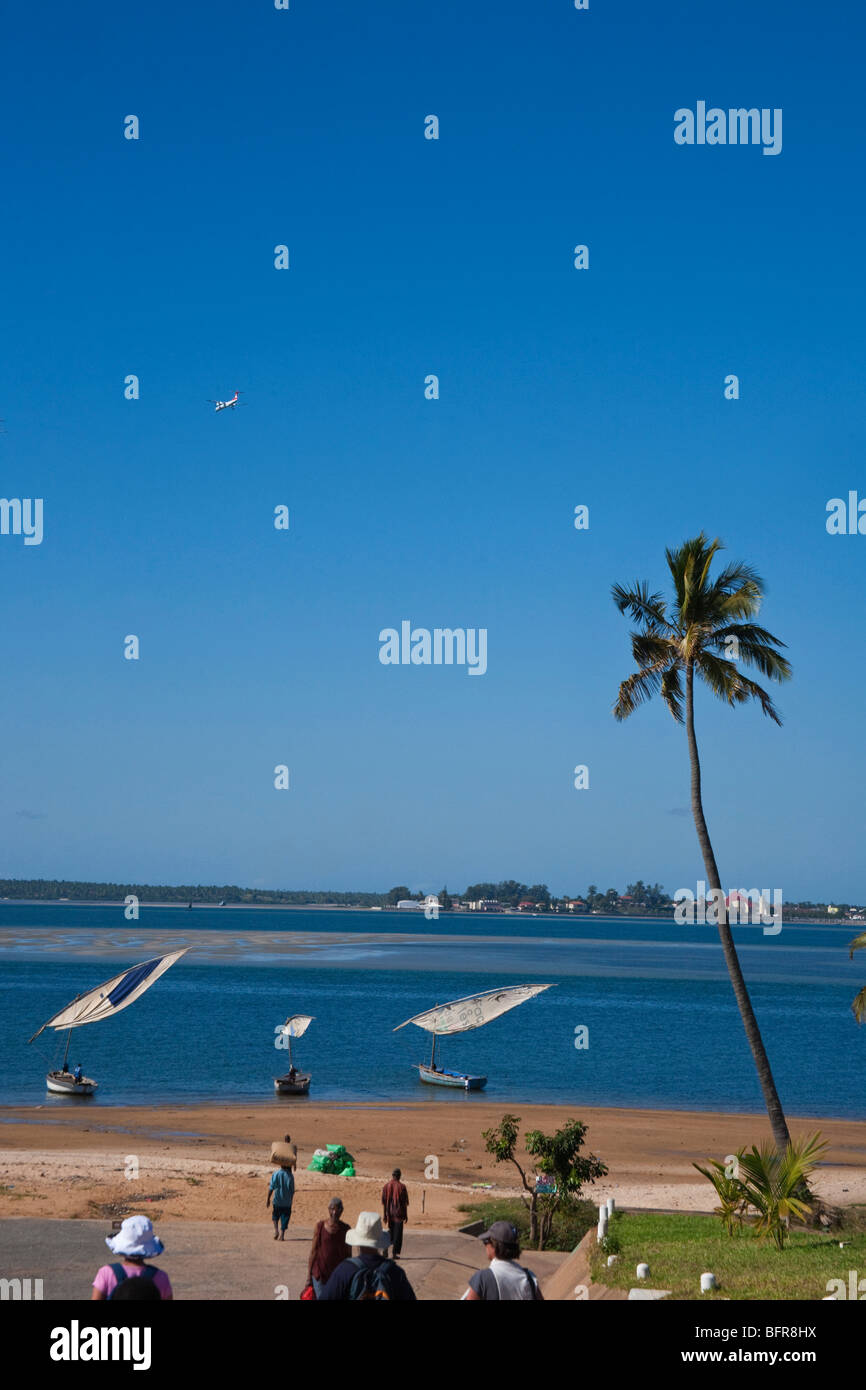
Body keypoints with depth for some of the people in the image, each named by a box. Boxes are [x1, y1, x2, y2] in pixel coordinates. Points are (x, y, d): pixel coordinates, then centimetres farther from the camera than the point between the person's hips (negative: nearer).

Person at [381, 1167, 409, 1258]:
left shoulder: (386, 1186, 1)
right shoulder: (402, 1186, -8)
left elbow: (383, 1202, 1)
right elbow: (405, 1203, -7)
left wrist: (384, 1215, 7)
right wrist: (405, 1215, 2)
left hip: (389, 1213, 3)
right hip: (399, 1213, -3)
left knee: (391, 1230, 22)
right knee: (397, 1233, 2)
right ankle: (394, 1253, -2)